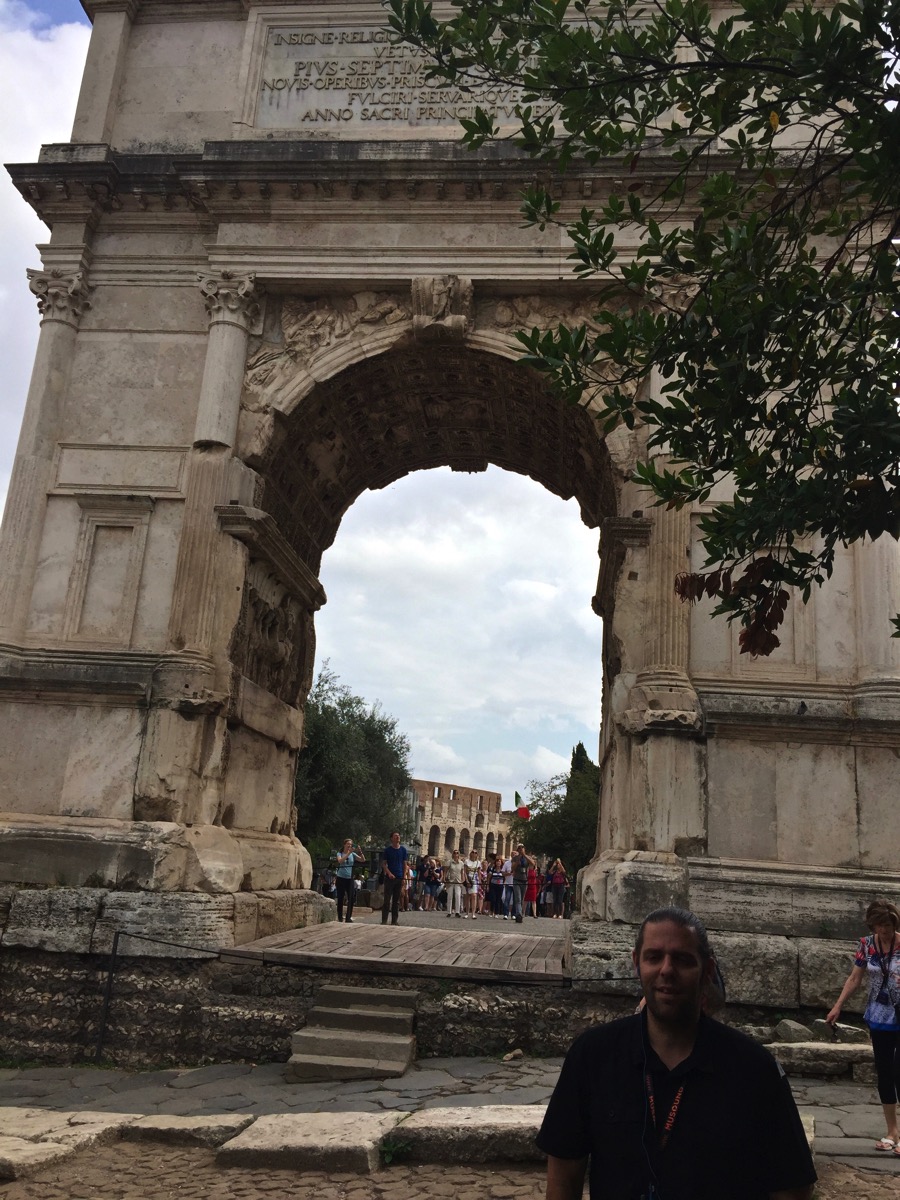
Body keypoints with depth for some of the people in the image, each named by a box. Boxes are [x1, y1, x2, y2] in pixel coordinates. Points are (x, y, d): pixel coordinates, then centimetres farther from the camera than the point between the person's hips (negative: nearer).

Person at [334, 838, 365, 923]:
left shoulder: (353, 854, 6)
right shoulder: (340, 853, 0)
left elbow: (363, 860, -1)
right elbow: (340, 861, -21)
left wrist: (360, 851, -17)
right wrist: (349, 853, -27)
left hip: (350, 878, 2)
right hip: (341, 878, -2)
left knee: (351, 899, -5)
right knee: (340, 899, 3)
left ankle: (349, 918, 1)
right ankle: (340, 918, 12)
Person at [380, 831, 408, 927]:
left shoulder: (403, 850, 7)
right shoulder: (387, 850, 0)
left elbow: (404, 865, 10)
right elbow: (384, 864, 0)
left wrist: (404, 878, 2)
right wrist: (389, 873, -17)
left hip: (399, 878, 3)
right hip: (389, 878, -3)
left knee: (396, 901, 7)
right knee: (387, 900, -4)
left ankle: (394, 921, 12)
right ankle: (384, 921, -1)